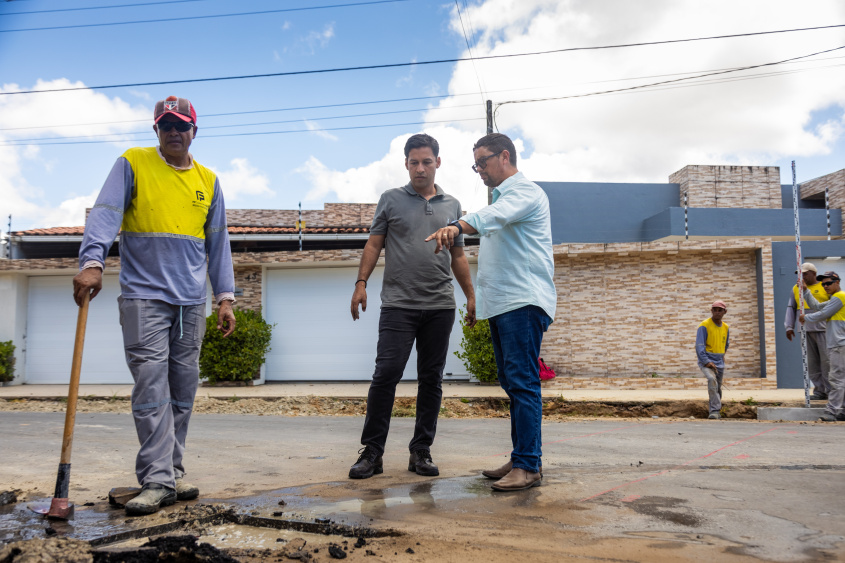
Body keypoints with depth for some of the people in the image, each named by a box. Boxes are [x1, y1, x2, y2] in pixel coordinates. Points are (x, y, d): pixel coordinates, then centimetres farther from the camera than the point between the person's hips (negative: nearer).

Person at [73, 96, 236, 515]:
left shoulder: (208, 181, 13)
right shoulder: (132, 165, 4)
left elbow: (218, 243, 14)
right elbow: (106, 213, -10)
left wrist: (225, 297, 7)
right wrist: (92, 261, -28)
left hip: (191, 303, 4)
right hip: (143, 297, -4)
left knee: (182, 392, 7)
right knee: (151, 389, -9)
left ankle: (172, 472, 18)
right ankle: (157, 481, -4)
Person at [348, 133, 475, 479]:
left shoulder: (452, 205, 15)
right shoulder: (391, 200, 9)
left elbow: (458, 256, 18)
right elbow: (373, 245, 7)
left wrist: (472, 296, 13)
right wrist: (361, 283, -5)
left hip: (440, 306, 3)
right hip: (398, 304, -2)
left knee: (431, 379, 4)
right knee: (386, 374, -8)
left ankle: (421, 451, 14)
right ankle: (372, 451, 2)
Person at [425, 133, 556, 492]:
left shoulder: (526, 192, -7)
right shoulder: (501, 197, 25)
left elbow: (493, 217, -30)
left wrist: (458, 226, -46)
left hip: (524, 301, -10)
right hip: (501, 302, 10)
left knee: (522, 382, -12)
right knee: (510, 382, 10)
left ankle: (528, 466, -8)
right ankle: (521, 459, 18)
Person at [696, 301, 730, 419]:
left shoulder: (726, 328, 11)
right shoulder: (704, 326, -8)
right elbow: (699, 346, -14)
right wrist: (706, 361, -20)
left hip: (720, 363, 6)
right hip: (706, 361, -6)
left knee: (718, 388, 12)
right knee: (712, 380, -30)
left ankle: (715, 412, 29)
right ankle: (715, 410, -31)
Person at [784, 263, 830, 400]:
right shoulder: (796, 288, 14)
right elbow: (791, 308, 16)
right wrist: (789, 326, 7)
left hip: (822, 329, -4)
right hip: (805, 331, 4)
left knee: (826, 360, -5)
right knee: (812, 362, 3)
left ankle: (831, 391, 2)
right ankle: (819, 390, 8)